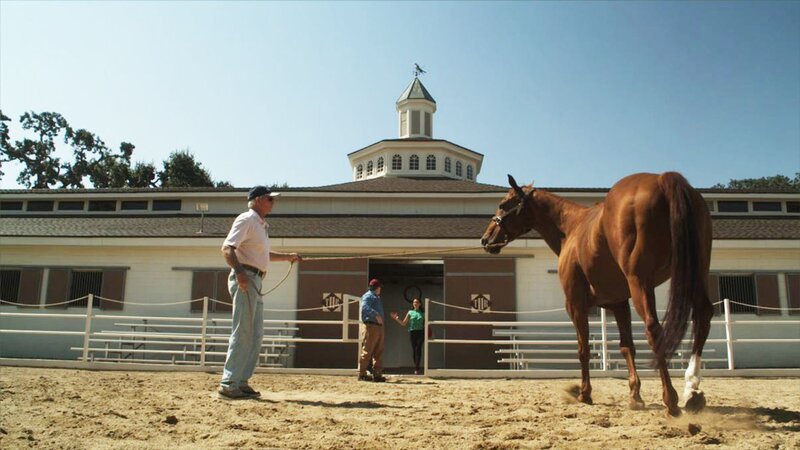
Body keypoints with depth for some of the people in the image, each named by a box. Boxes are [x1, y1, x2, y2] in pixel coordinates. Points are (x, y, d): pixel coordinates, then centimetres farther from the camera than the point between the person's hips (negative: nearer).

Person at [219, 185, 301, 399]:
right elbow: (227, 248, -20)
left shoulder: (261, 224, 20)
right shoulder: (246, 220, -8)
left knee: (255, 335, 10)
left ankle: (241, 381, 16)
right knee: (242, 333, -9)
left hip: (256, 281, 10)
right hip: (245, 279, -10)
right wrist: (239, 272, -33)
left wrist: (287, 257, 30)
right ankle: (228, 383, -4)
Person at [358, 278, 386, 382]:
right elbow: (364, 307, -24)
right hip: (370, 326, -10)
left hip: (379, 326, 10)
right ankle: (362, 374, -3)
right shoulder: (368, 296, -5)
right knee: (367, 351, -7)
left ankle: (377, 374, 11)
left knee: (378, 352, 8)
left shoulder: (376, 297, 26)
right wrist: (376, 315, -32)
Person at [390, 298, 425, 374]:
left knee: (418, 349, -15)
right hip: (412, 332, 1)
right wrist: (396, 318, -7)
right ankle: (416, 368, 10)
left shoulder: (422, 313, 8)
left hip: (420, 332, -1)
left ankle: (416, 368, -17)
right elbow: (403, 323, 7)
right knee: (414, 350, 2)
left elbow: (425, 325, 11)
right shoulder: (410, 312, 9)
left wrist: (426, 336, 2)